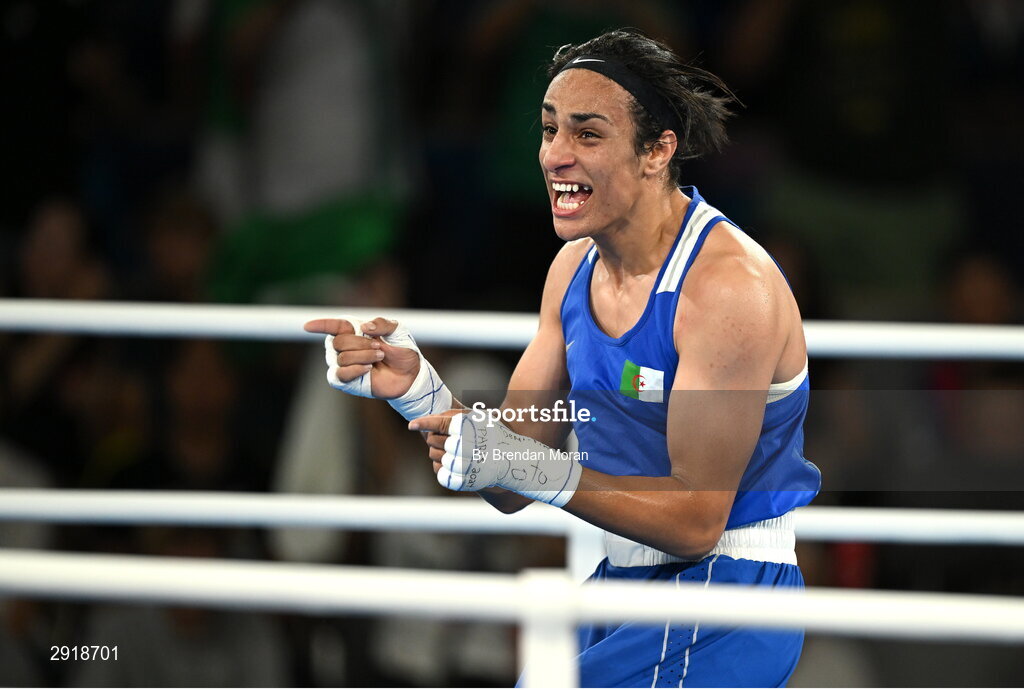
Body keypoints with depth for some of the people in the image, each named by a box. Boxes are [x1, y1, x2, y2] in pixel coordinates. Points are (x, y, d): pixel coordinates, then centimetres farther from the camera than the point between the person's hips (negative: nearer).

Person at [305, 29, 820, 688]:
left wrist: (541, 471, -32)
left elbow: (696, 521, -21)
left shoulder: (729, 286, -18)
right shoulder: (576, 266, 6)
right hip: (619, 586, 8)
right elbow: (512, 488, 5)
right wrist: (418, 391, -11)